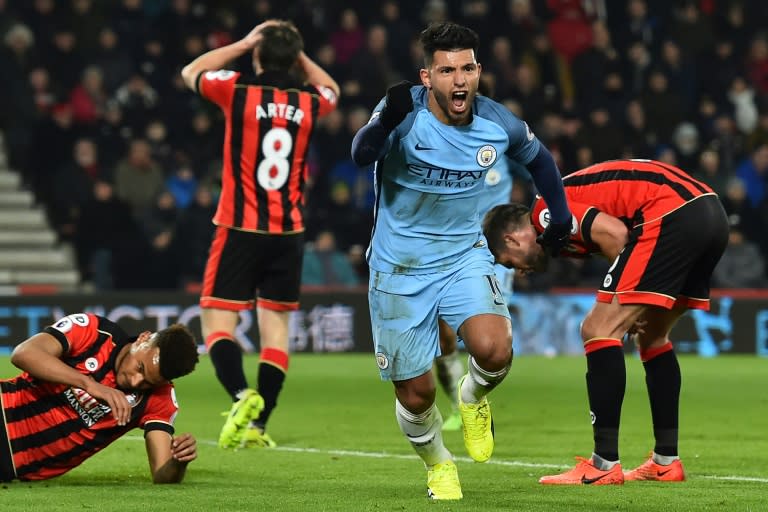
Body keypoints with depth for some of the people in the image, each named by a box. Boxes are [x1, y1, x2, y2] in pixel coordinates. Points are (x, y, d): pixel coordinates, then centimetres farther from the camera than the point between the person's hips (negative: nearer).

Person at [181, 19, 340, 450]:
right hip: (289, 232, 3)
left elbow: (191, 72, 15)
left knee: (217, 319, -1)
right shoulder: (309, 103, 2)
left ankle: (242, 395, -26)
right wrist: (298, 54, 20)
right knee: (276, 325, 8)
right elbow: (330, 89, 29)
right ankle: (258, 425, 3)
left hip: (240, 229, -3)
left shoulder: (238, 91, -7)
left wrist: (243, 44, 15)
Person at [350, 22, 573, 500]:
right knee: (416, 396, 3)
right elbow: (362, 155, -40)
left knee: (494, 351, -26)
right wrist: (384, 123, -59)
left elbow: (538, 157, 14)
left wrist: (561, 217, 19)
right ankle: (439, 466, 36)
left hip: (464, 256, 2)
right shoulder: (405, 113, -20)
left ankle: (474, 397, 11)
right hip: (400, 268, -2)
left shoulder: (498, 124, -9)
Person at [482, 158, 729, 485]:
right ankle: (666, 462, 25)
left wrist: (622, 300, 1)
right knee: (652, 336, 23)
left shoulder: (544, 212, 0)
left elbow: (615, 233, -13)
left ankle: (604, 464, -6)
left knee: (598, 330, -4)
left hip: (672, 215, -10)